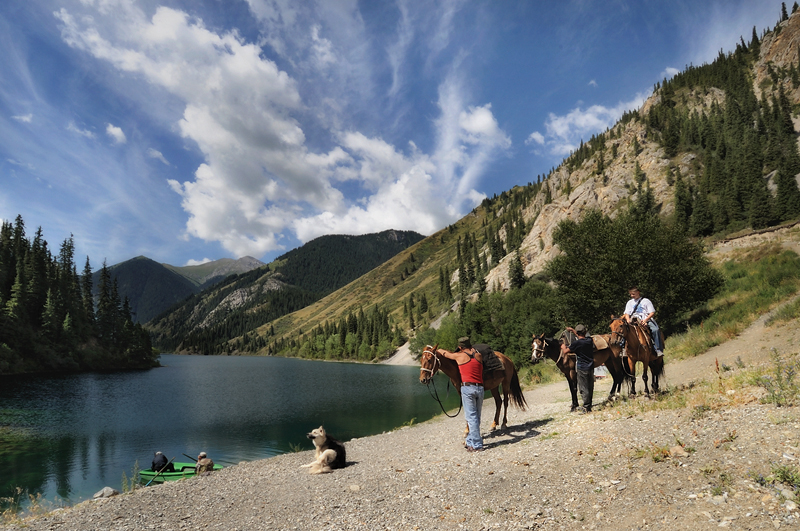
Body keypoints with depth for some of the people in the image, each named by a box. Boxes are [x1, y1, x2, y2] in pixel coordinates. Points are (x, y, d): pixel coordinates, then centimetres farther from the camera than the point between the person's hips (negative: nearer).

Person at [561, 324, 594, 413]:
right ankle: (589, 406, 23)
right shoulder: (590, 340, 1)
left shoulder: (576, 343, -16)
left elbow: (565, 352, -8)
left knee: (583, 388, 2)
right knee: (590, 387, 14)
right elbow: (583, 337, 25)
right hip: (591, 368, 6)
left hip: (582, 369, -6)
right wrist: (572, 330, 31)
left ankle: (586, 407, 5)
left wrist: (563, 346, 13)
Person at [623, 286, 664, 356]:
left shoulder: (646, 301, 9)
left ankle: (658, 350, -27)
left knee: (655, 329, -30)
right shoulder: (629, 303, 20)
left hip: (646, 320, -3)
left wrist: (645, 320, -15)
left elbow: (652, 312, 2)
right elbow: (627, 314, 17)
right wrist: (628, 320, -6)